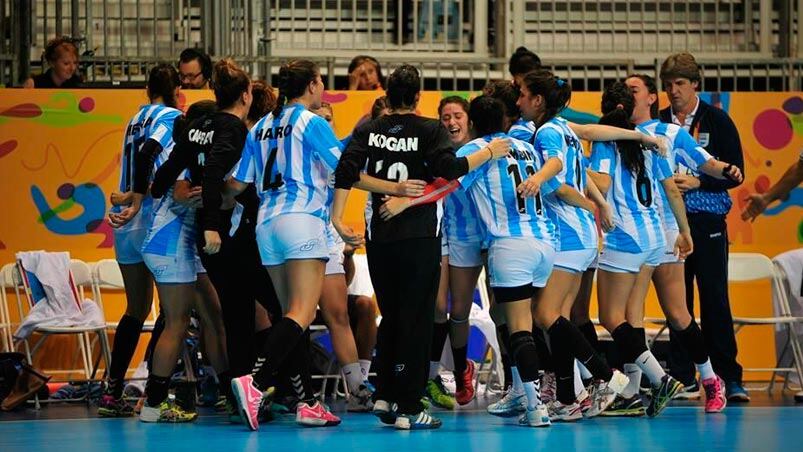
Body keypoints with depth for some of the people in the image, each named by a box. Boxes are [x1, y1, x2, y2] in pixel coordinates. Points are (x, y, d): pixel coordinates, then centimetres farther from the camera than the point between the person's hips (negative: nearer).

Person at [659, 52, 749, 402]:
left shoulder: (717, 121, 1)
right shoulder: (657, 123, 8)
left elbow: (735, 173, -2)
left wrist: (697, 182, -14)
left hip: (707, 220, -3)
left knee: (715, 300, -5)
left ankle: (728, 377, -2)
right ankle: (682, 377, 10)